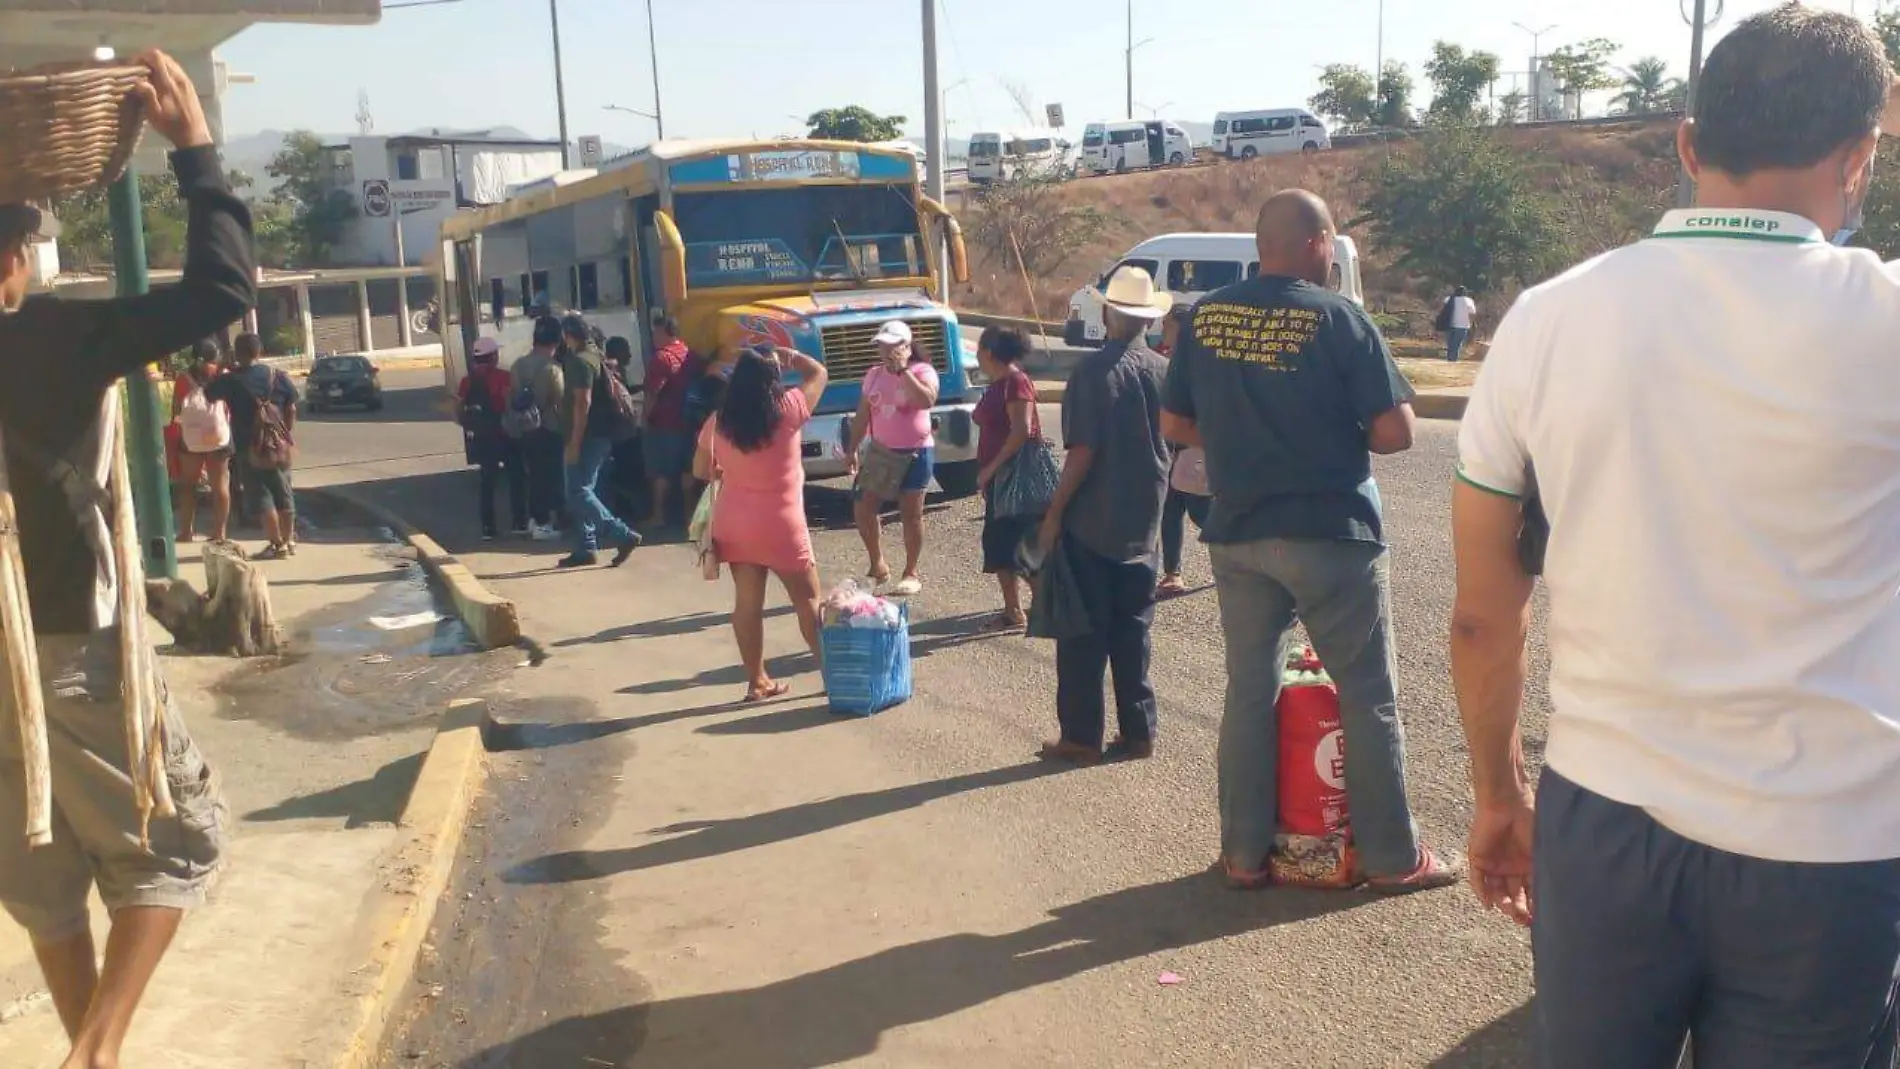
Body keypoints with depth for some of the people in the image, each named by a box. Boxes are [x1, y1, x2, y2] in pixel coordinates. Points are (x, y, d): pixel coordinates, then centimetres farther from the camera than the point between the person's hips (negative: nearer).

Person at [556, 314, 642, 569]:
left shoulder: (580, 360, -13)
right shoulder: (595, 357, 16)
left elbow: (583, 403, -21)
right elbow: (608, 394, 22)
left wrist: (574, 443, -22)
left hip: (589, 436, -10)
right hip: (600, 434, 10)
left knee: (578, 492, -11)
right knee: (582, 491, 12)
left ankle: (624, 535, -15)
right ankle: (586, 549, 12)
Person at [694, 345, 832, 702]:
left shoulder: (718, 421, -4)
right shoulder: (787, 410, -14)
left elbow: (701, 470, 8)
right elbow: (819, 373, 2)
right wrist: (787, 355, 13)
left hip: (734, 524, 4)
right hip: (781, 525, -4)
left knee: (747, 602, 9)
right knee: (808, 600, 8)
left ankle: (757, 681, 16)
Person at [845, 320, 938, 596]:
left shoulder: (922, 371, -7)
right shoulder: (873, 375, 9)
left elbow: (927, 401, -28)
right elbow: (862, 416, 12)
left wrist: (903, 371, -24)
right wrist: (852, 449, 7)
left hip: (915, 452, -5)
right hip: (880, 451, 5)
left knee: (911, 514, 0)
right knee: (864, 510, 2)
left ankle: (911, 574, 10)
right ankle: (878, 566, 19)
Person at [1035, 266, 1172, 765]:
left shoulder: (1093, 370, -14)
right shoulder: (1163, 370, 1)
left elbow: (1082, 451, -18)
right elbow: (1172, 440, 9)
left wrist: (1054, 512, -11)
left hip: (1091, 523, -5)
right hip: (1142, 524, 5)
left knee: (1084, 634, 3)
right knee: (1132, 631, 14)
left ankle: (1081, 737, 8)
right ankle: (1138, 731, 17)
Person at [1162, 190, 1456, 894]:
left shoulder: (1205, 318, 3)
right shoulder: (1338, 318, -10)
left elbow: (1177, 425, 9)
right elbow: (1395, 431, -12)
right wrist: (1343, 434, 7)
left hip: (1237, 533, 5)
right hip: (1331, 533, -4)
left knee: (1249, 691, 13)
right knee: (1368, 697, 8)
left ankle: (1244, 853, 19)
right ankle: (1392, 857, 17)